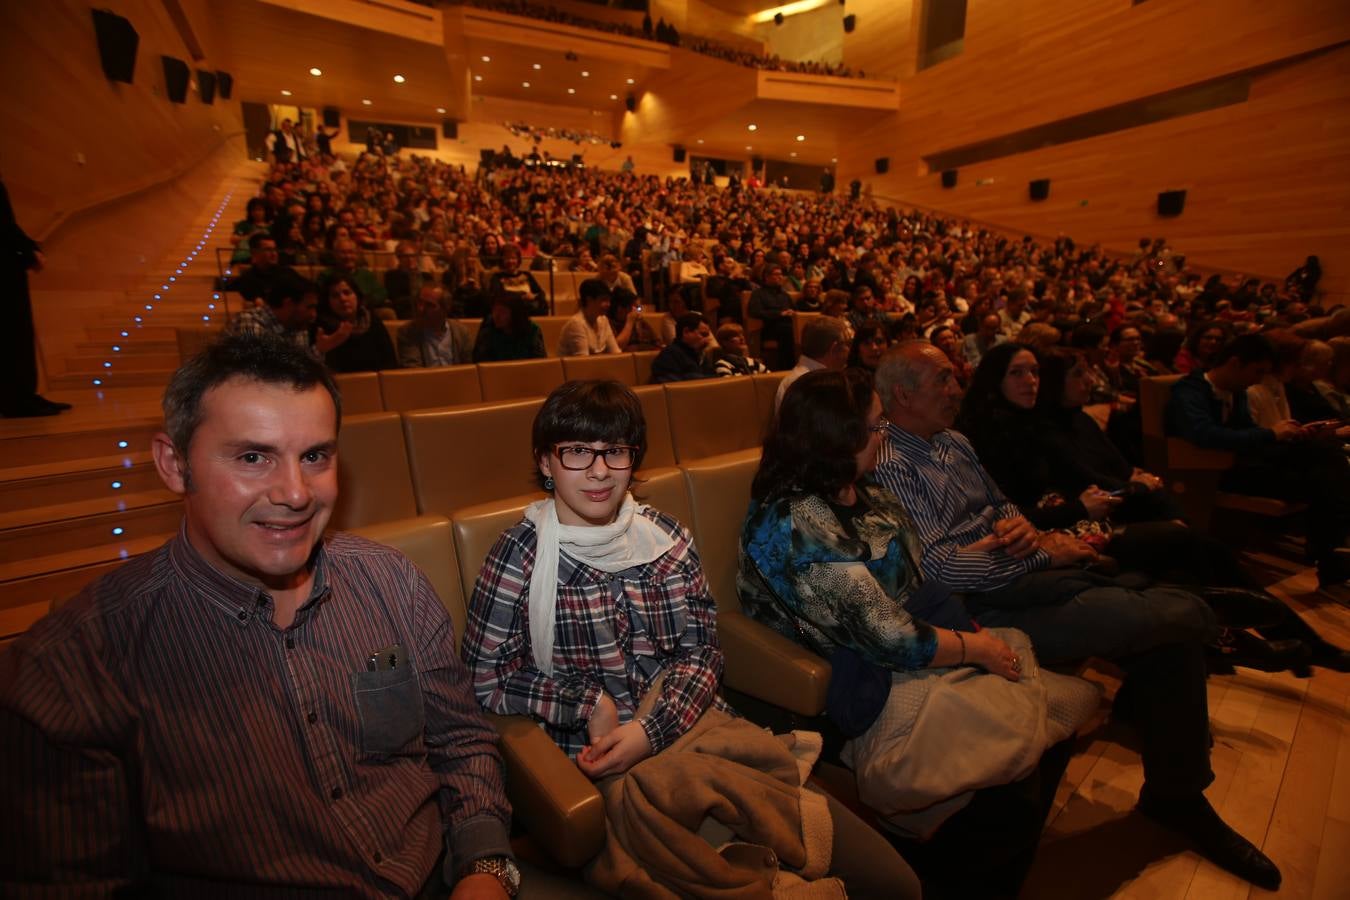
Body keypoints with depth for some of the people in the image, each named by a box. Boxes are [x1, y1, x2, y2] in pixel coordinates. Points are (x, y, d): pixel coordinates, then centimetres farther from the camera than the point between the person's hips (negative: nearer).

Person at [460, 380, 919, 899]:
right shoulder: (520, 556, -7)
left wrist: (649, 730, -13)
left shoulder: (667, 539, 2)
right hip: (598, 759, -3)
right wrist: (592, 706, -11)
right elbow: (485, 681, -2)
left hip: (687, 722, 3)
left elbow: (702, 652, 2)